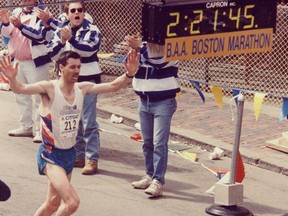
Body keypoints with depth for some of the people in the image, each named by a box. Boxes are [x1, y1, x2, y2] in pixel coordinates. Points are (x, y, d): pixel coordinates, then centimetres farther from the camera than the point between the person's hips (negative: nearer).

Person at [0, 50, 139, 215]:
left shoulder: (82, 88, 0)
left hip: (70, 153, 7)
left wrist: (129, 74, -15)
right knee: (72, 202, -21)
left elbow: (113, 86, 2)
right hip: (51, 155, -7)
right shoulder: (49, 88, -17)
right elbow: (21, 89, -30)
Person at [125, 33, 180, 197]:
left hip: (163, 102, -6)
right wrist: (133, 50, -8)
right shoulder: (145, 44, 10)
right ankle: (150, 176, 22)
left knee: (159, 143, -11)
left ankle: (158, 181, -13)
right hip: (144, 101, 7)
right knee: (147, 142, 12)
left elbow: (160, 61, -26)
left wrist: (140, 47, -30)